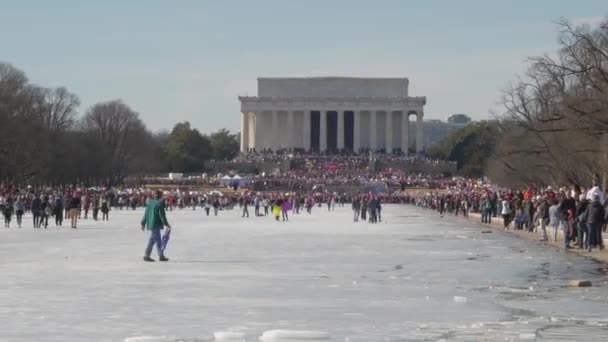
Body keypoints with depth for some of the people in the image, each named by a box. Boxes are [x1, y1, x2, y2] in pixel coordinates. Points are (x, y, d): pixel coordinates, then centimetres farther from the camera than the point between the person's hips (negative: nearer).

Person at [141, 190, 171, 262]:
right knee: (152, 240, -4)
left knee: (158, 240, 13)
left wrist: (143, 223, 18)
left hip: (150, 224, 8)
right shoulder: (159, 204, -13)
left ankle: (161, 256, 16)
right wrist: (166, 224, -7)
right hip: (156, 225, -8)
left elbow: (146, 214, 14)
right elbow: (162, 215, -14)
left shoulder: (150, 203, 10)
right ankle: (146, 256, -4)